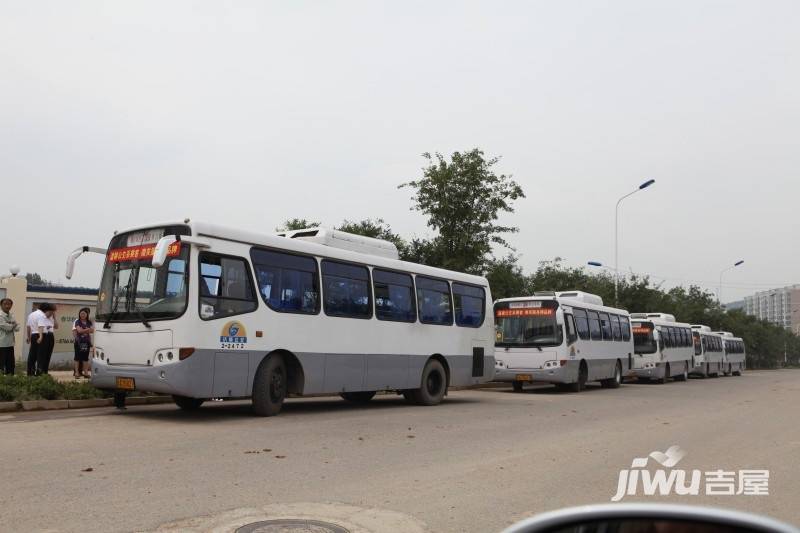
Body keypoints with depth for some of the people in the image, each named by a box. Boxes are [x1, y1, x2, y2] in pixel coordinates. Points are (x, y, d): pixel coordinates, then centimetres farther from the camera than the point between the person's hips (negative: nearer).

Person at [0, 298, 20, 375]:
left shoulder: (12, 316, 12)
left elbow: (17, 328, 7)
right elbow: (6, 327, -19)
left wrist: (10, 326, -11)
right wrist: (13, 325, -1)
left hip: (10, 343, 7)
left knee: (11, 364, 10)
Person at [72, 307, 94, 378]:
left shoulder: (89, 322, 10)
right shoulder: (77, 322, 1)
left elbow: (92, 331, -2)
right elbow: (79, 330, -13)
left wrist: (83, 330, -12)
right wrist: (88, 329, -8)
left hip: (87, 341, 3)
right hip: (79, 341, -3)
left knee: (85, 357, 4)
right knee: (78, 357, -1)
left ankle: (85, 372, 6)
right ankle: (76, 372, 1)